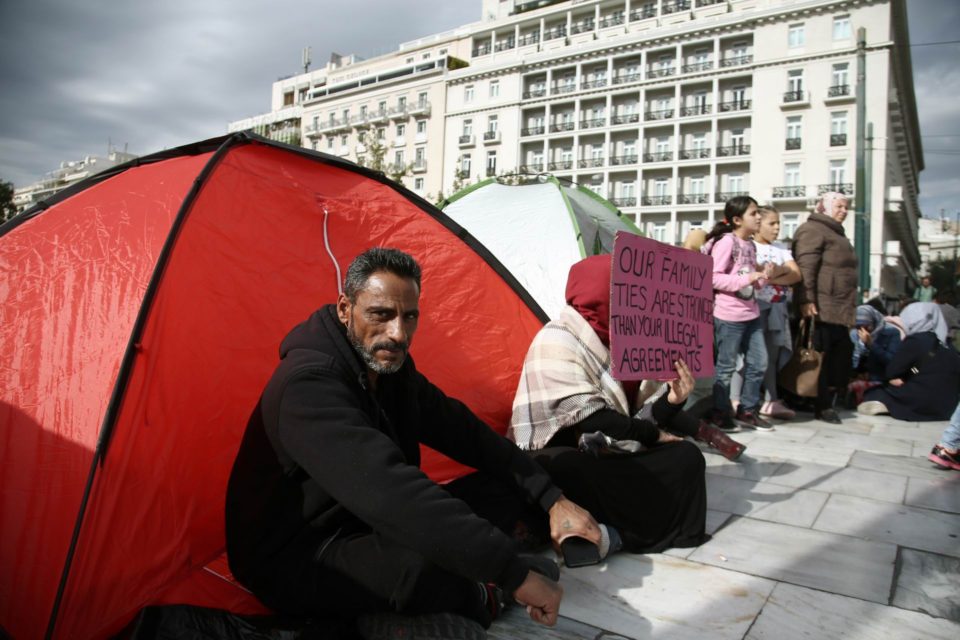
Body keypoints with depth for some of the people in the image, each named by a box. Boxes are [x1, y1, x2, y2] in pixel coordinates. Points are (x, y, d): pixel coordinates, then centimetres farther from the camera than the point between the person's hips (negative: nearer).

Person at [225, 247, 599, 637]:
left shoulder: (392, 367, 0)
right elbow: (389, 491, -41)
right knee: (430, 567, -39)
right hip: (292, 561, -8)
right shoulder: (309, 385, -29)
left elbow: (463, 433, 4)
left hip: (366, 529, 9)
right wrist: (514, 573, -41)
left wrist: (552, 500, -5)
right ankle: (481, 598, -4)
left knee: (505, 485, 1)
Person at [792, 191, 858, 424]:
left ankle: (826, 403, 16)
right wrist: (806, 300, -26)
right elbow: (805, 267, -19)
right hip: (821, 309, -10)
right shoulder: (812, 230, -7)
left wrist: (849, 306, 28)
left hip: (839, 309, 10)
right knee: (820, 360, -4)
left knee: (841, 356, 9)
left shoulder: (836, 233, 26)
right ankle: (821, 405, 3)